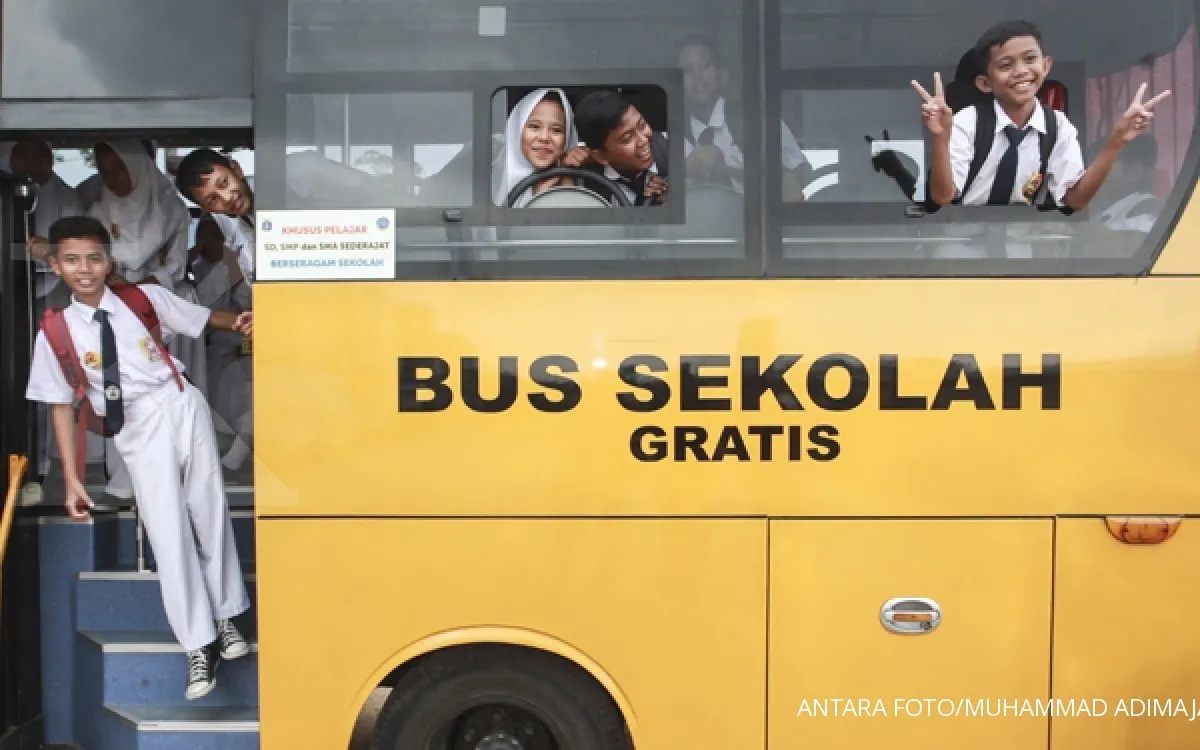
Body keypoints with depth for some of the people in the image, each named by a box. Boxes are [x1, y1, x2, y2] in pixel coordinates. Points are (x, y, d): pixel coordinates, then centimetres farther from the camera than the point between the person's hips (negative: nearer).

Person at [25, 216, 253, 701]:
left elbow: (201, 319, 11)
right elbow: (61, 406, 3)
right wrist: (72, 479, 1)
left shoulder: (144, 297, 1)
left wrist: (240, 323, -11)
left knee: (209, 510, 5)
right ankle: (199, 646, 5)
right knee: (168, 531, -4)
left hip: (181, 406, 1)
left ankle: (225, 618, 23)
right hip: (138, 430, -1)